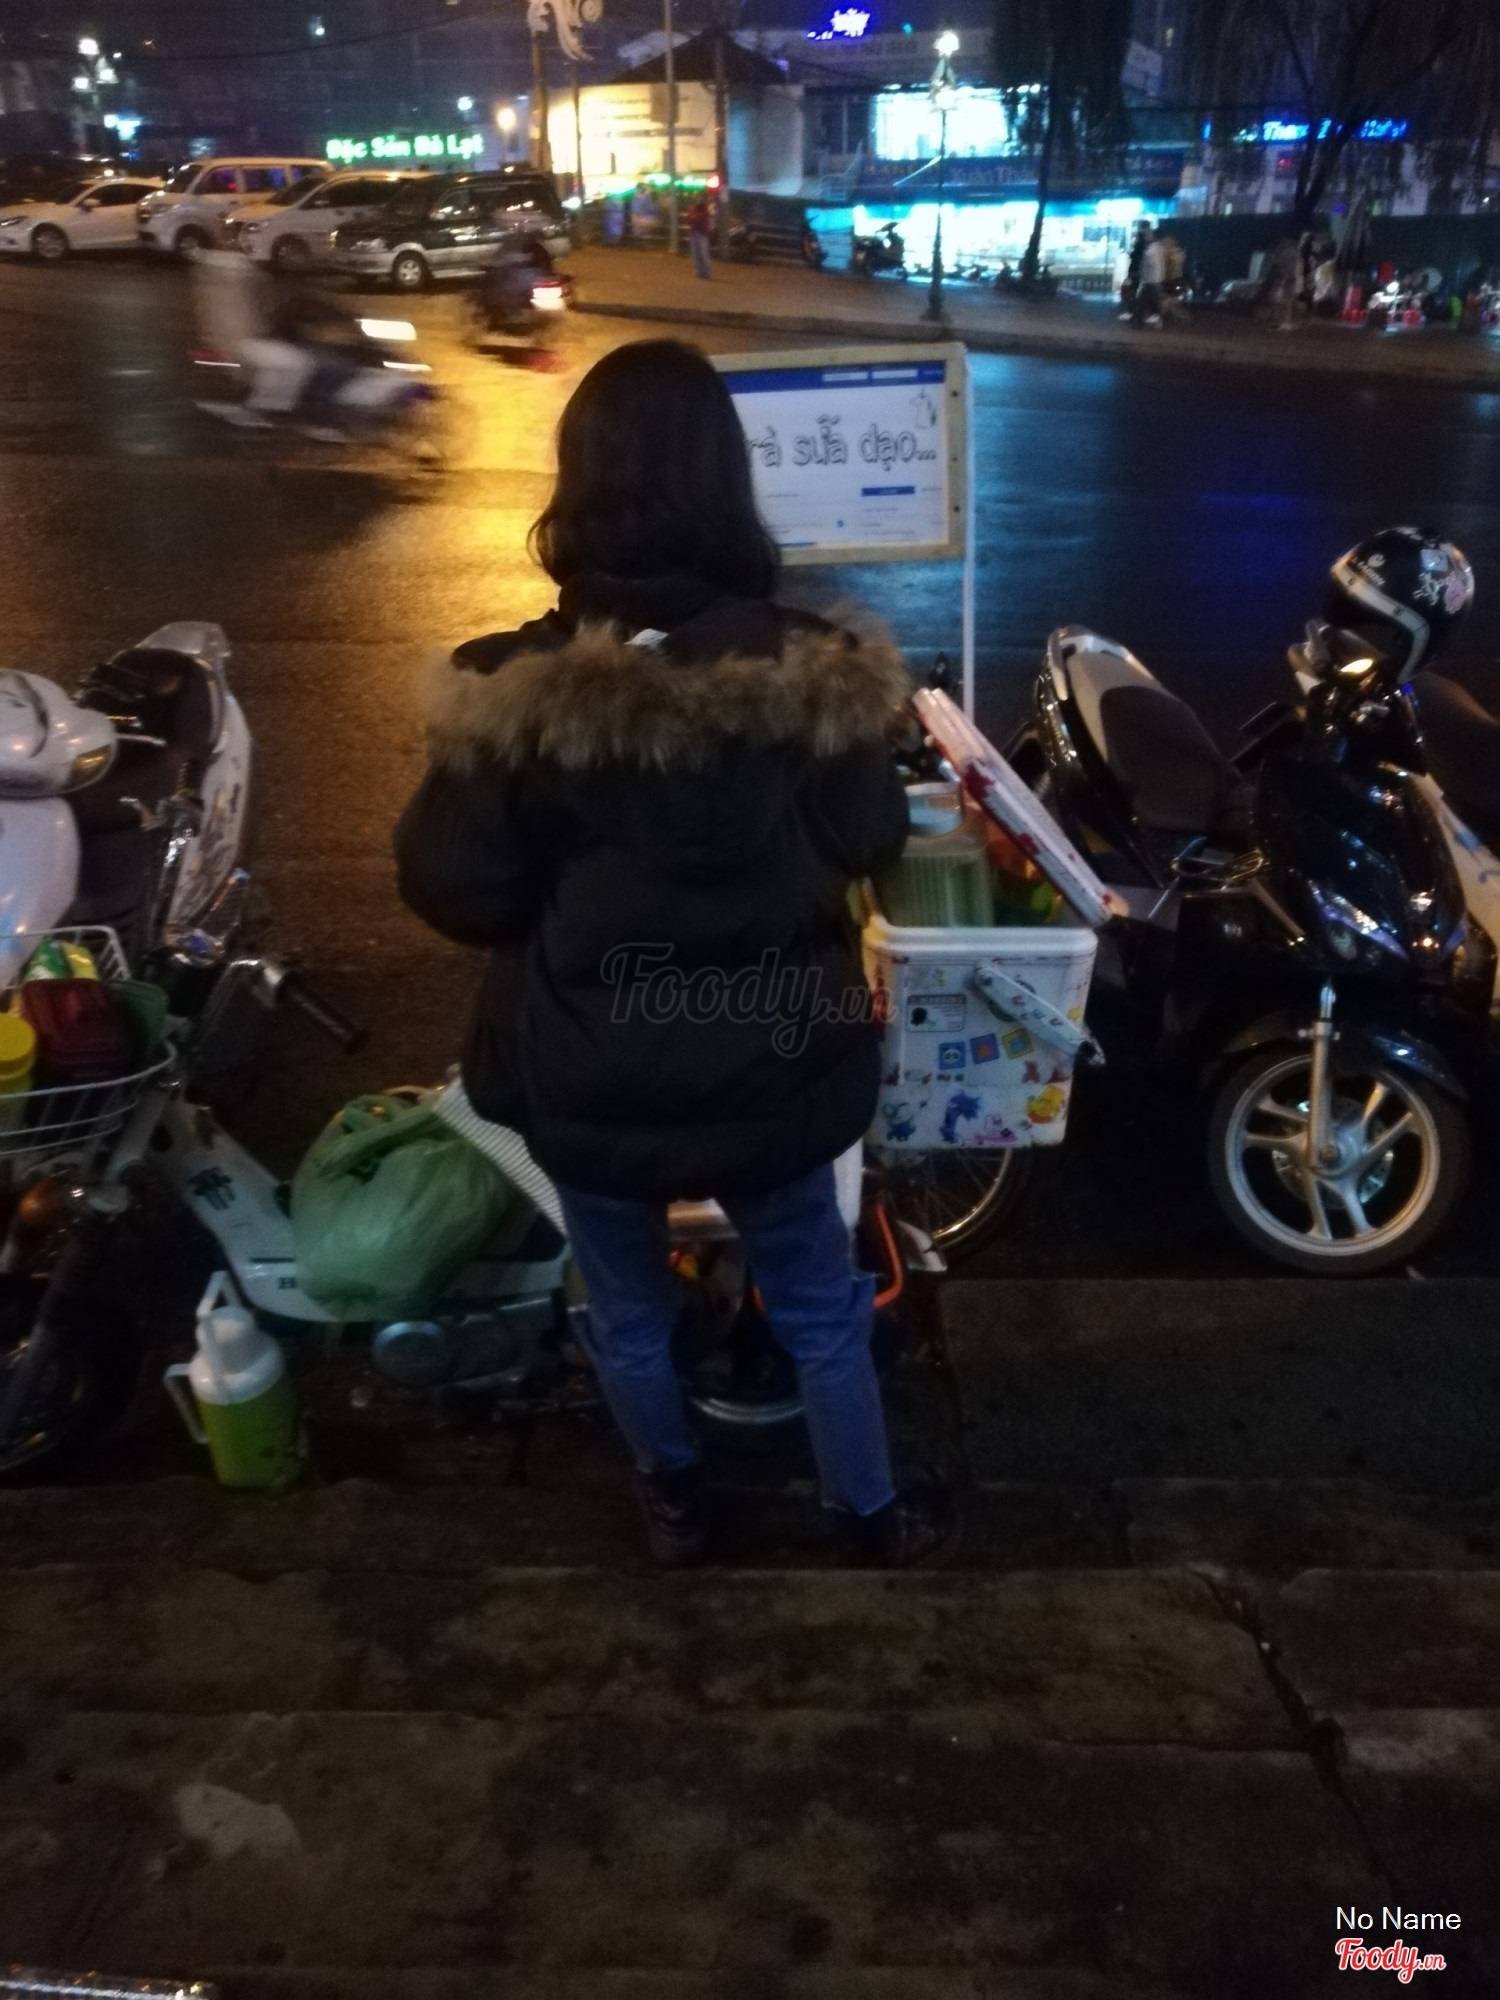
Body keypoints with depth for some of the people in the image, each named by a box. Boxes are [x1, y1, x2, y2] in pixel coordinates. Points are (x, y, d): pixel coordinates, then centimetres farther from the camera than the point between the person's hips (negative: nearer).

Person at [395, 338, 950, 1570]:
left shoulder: (512, 688, -19)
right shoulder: (806, 668, -17)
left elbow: (457, 895, -11)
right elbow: (870, 843, -3)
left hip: (586, 1080, 0)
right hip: (767, 1064, 1)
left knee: (629, 1314, 26)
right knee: (819, 1307, 24)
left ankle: (674, 1502, 49)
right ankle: (873, 1513, 45)